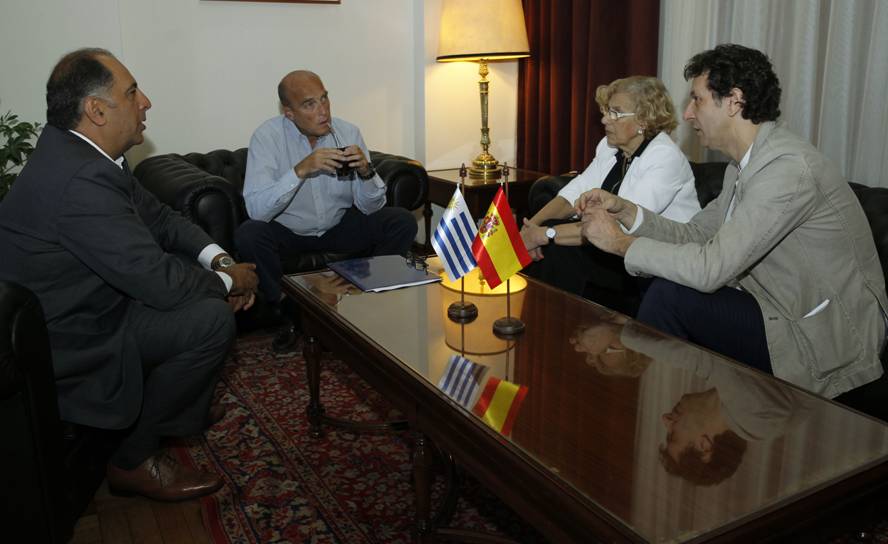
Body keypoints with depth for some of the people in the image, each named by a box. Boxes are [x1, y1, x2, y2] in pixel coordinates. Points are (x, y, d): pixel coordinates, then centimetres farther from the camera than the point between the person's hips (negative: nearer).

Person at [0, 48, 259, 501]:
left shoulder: (79, 153, 0)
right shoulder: (80, 180, -31)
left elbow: (158, 217, 10)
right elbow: (159, 283, -30)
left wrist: (219, 261, -5)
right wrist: (229, 282, -12)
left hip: (81, 301, 10)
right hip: (65, 341, -10)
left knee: (197, 275, 12)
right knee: (213, 319, -19)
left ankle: (180, 411, 26)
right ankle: (133, 459, 0)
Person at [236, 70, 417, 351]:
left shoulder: (348, 132, -9)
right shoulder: (267, 136, -17)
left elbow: (371, 207, -8)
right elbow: (256, 209, -29)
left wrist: (366, 171, -29)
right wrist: (301, 170, -39)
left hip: (339, 226, 3)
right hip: (287, 230, -2)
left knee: (402, 222, -17)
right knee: (247, 235, -32)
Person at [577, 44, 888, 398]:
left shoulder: (787, 167, -23)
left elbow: (710, 269, -28)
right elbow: (694, 234, 9)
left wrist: (621, 242, -17)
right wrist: (625, 210, -5)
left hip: (825, 338, -9)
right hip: (793, 314, 9)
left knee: (669, 294, -18)